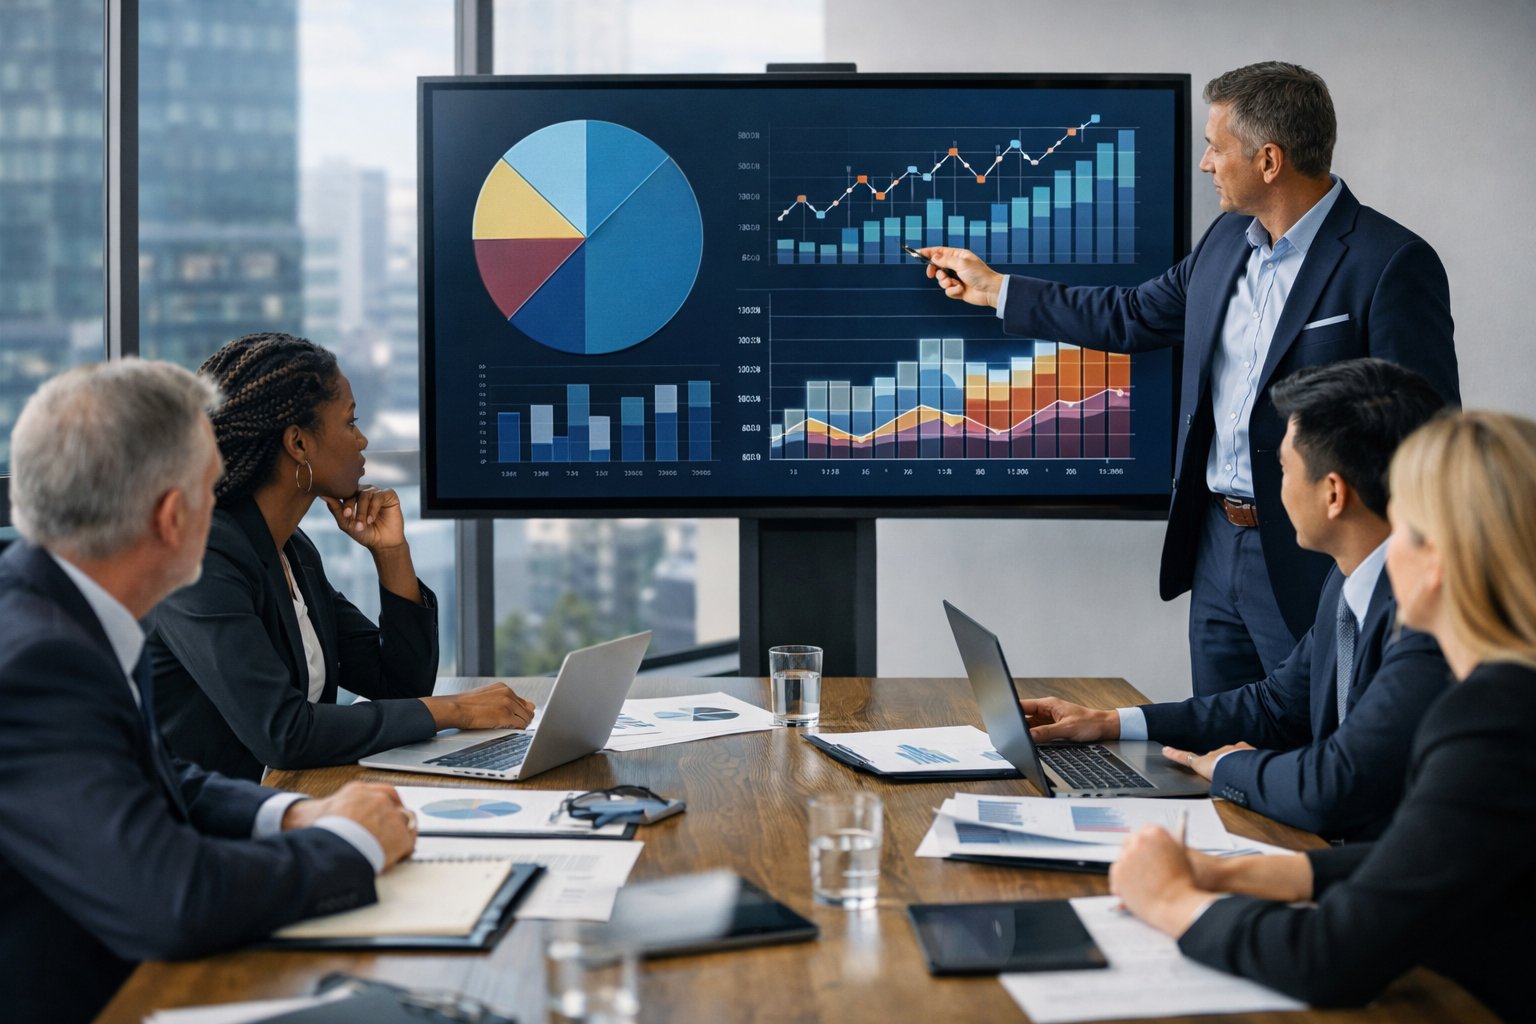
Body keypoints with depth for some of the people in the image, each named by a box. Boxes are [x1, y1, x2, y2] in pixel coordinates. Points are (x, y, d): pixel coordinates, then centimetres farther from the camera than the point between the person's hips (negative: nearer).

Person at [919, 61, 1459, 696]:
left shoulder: (1391, 264, -15)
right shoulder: (1228, 239, 9)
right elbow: (1136, 316, 23)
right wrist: (993, 288, 26)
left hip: (1312, 565, -8)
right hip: (1217, 547, 8)